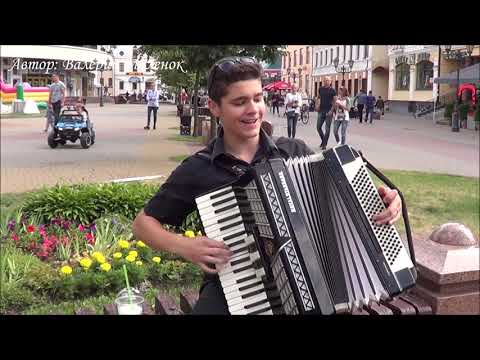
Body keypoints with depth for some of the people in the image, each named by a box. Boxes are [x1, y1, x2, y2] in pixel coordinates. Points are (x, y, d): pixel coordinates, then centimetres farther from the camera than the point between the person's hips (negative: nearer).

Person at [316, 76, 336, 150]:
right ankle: (323, 140, 26)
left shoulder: (332, 90, -4)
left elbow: (334, 102, -6)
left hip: (328, 111, -4)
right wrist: (317, 105, 3)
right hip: (321, 111, 4)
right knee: (318, 127, 6)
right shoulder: (321, 89, 7)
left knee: (327, 128, -1)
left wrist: (331, 110, -15)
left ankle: (324, 144, 5)